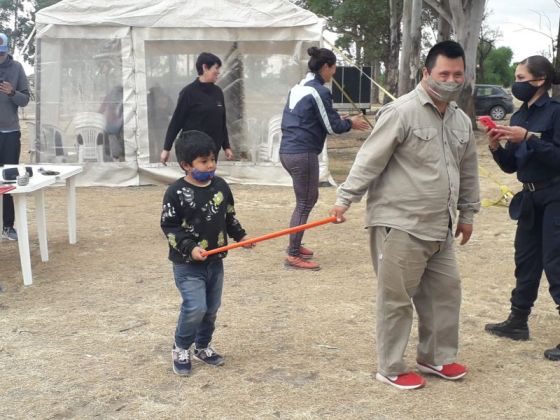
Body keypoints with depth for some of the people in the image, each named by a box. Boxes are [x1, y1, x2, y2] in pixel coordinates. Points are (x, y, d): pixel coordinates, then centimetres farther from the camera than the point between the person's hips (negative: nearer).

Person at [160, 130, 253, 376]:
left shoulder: (220, 186, 3)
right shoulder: (176, 192, -14)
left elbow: (229, 217, 15)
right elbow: (169, 227, -12)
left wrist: (240, 236, 5)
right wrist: (189, 248, -22)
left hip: (215, 261, 6)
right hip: (187, 264, -6)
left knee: (211, 309, 13)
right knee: (195, 308, -13)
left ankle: (202, 347, 34)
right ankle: (181, 349, 11)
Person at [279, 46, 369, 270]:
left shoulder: (298, 88, 14)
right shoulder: (319, 91, -13)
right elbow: (332, 126, -10)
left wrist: (340, 120, 21)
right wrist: (351, 123, 9)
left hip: (287, 150, 9)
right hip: (303, 154, -9)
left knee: (307, 199, 20)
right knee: (305, 204, -1)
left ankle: (295, 245, 27)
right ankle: (293, 255, 2)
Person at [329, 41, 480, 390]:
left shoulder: (462, 121, 11)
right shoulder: (402, 112, -14)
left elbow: (468, 172, 21)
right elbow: (370, 160, -15)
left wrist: (467, 213, 23)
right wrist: (346, 198, -17)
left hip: (439, 227, 8)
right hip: (400, 225, -8)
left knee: (445, 291, 16)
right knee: (397, 298, 2)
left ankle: (436, 356, 34)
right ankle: (391, 368, 17)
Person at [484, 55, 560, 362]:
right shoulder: (519, 116, 9)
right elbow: (510, 165, 10)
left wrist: (529, 138, -25)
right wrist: (496, 147, -7)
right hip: (531, 198, 7)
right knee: (526, 260, 14)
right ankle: (517, 322, 26)